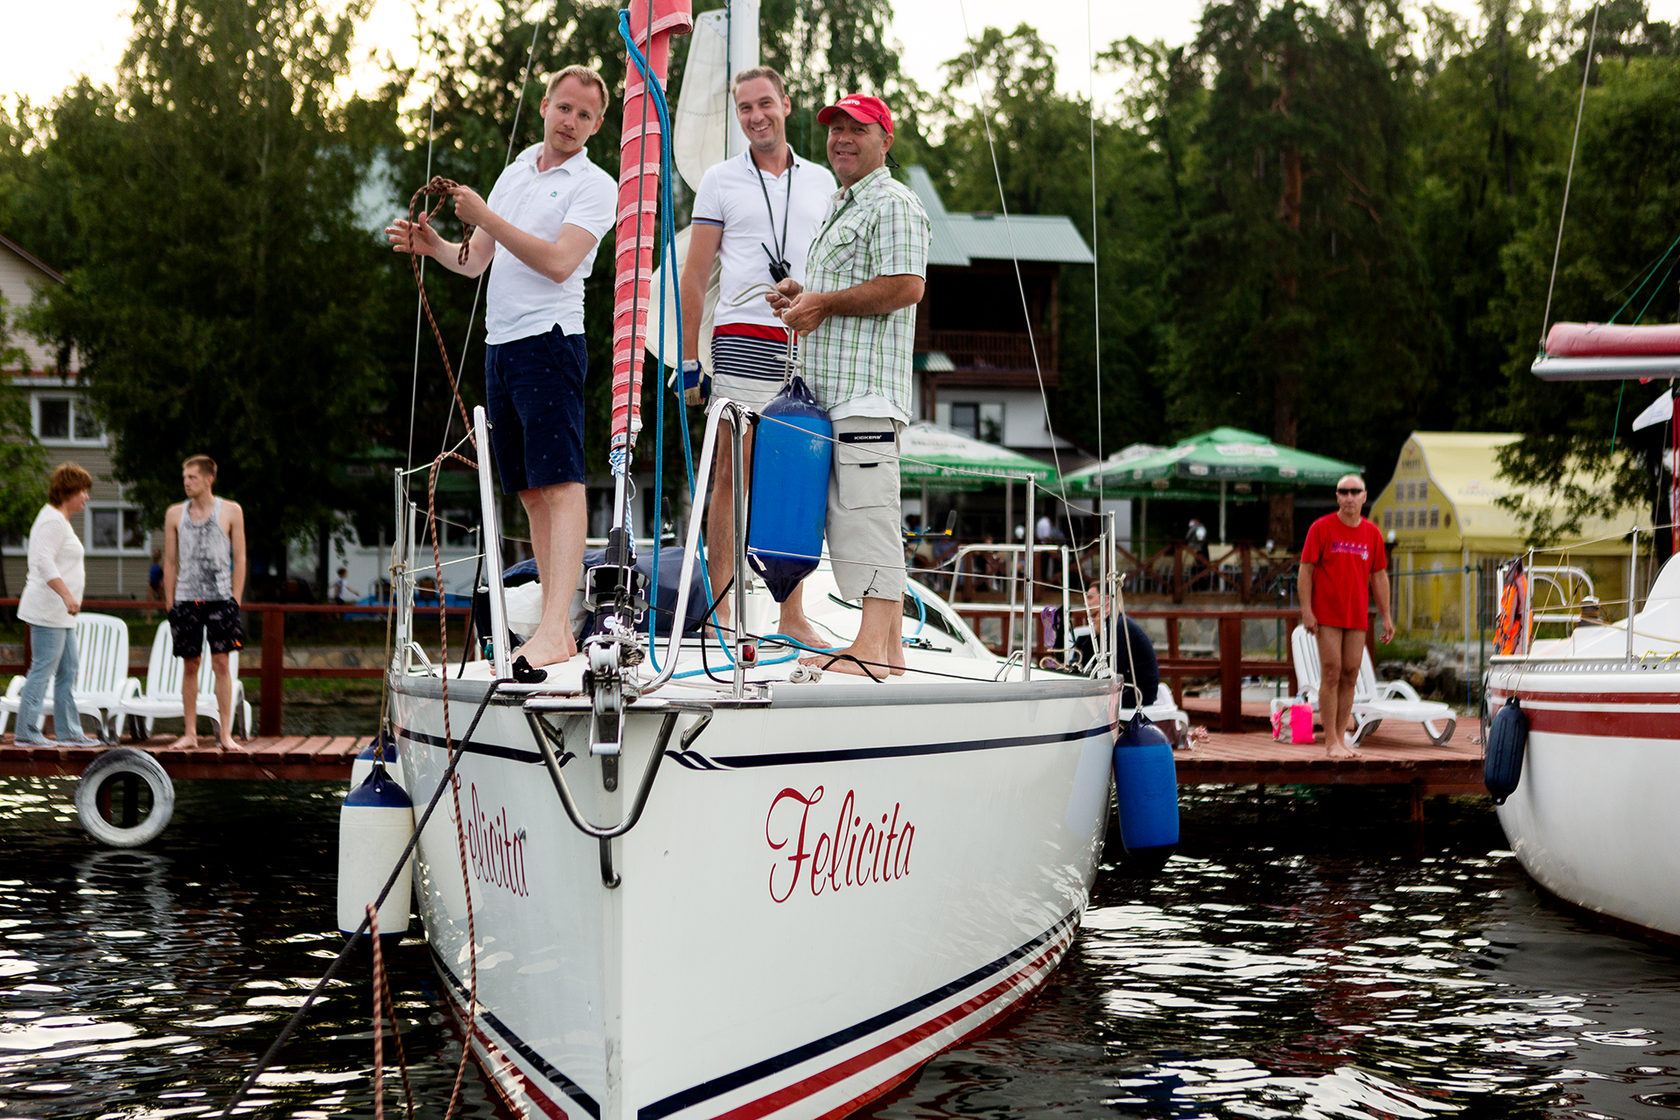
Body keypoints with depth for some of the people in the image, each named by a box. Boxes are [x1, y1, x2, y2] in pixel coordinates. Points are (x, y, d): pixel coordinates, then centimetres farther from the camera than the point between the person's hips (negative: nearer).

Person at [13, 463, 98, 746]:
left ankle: (68, 732, 14)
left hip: (60, 613, 11)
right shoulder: (52, 521, -13)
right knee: (42, 669, -9)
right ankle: (26, 732, -6)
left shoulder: (59, 519, 20)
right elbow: (44, 561, -24)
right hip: (47, 609, -11)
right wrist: (67, 594, -31)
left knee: (68, 670, 11)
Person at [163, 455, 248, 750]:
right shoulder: (175, 514, 10)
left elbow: (239, 559, 4)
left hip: (220, 597, -2)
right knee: (190, 665, 4)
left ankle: (225, 733, -3)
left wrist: (235, 600, -2)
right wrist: (170, 603, 6)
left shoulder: (231, 511, 4)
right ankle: (190, 732, 10)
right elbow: (170, 562, 11)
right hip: (185, 598, 2)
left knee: (221, 663, -6)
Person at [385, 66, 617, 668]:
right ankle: (555, 625, 11)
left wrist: (485, 217, -14)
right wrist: (432, 245, 2)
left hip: (550, 339, -8)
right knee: (530, 489, 7)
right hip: (499, 343, 8)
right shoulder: (515, 172, 20)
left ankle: (556, 630, -23)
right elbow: (475, 261, 21)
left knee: (560, 482, -15)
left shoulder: (595, 186, -1)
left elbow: (558, 261, -16)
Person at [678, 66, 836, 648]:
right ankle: (720, 611, 0)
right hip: (742, 342, -3)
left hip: (807, 344, 3)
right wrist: (690, 358, -1)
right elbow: (695, 275, 6)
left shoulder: (821, 181, 16)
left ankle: (793, 615, 9)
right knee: (732, 476, -4)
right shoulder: (721, 180, 8)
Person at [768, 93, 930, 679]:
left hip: (869, 386, -10)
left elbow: (906, 286, -18)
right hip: (830, 389, 10)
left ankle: (874, 646, -16)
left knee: (867, 515, -14)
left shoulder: (893, 203, -5)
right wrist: (801, 294, 14)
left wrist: (823, 303, -11)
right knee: (849, 518, 7)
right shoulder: (839, 208, 27)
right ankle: (885, 646, 9)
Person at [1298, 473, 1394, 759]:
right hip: (1327, 615, -4)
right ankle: (1331, 741, -1)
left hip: (1357, 617, 4)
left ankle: (1341, 737, 14)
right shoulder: (1321, 528, -3)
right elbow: (1306, 569, -4)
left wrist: (1386, 617, 9)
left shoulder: (1372, 533, 8)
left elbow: (1379, 576, 13)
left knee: (1350, 675, 5)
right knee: (1331, 675, -5)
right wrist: (1306, 610, -11)